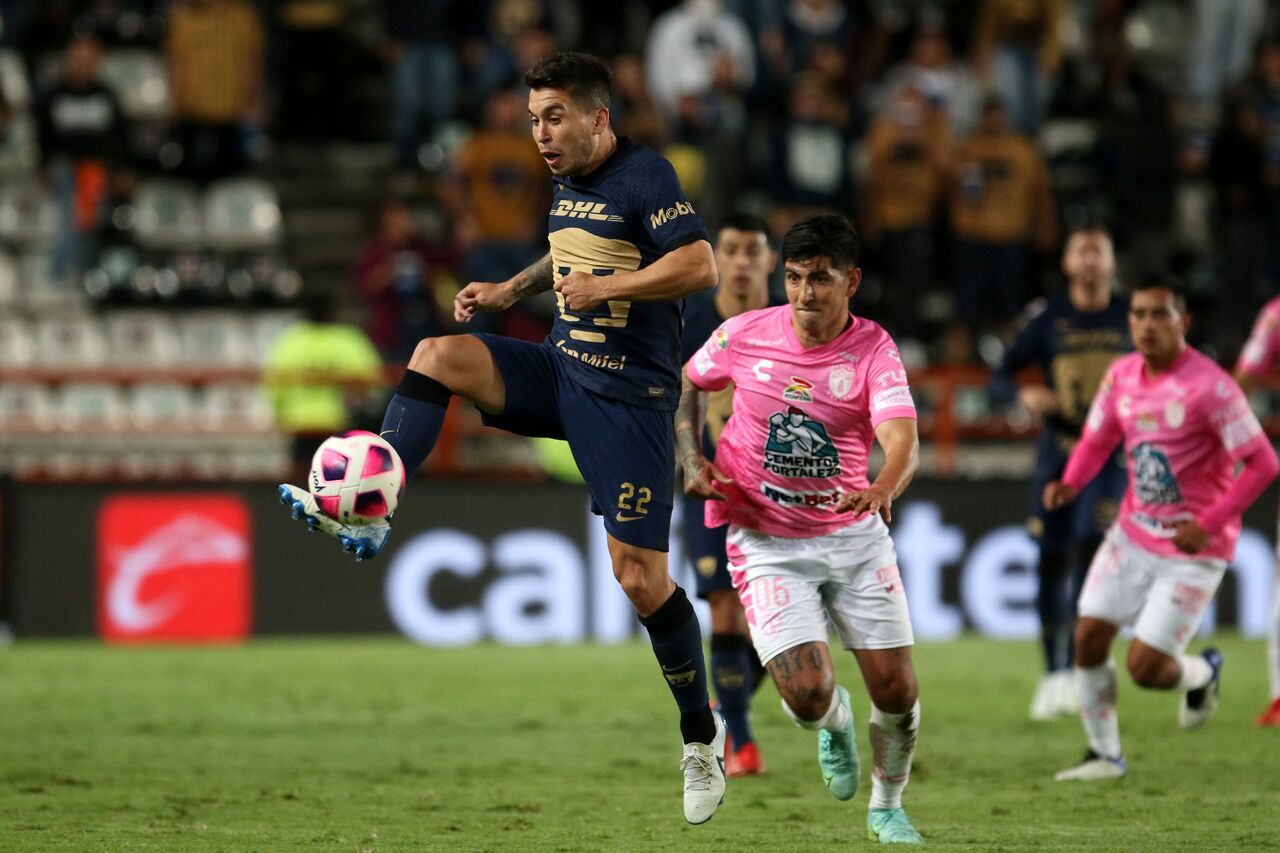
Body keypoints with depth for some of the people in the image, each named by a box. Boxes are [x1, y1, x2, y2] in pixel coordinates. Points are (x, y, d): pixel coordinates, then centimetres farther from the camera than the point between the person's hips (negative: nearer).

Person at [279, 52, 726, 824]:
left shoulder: (644, 176, -14)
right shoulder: (569, 183, 11)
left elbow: (701, 266, -25)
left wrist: (606, 287, -24)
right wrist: (513, 290, 16)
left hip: (629, 396, -8)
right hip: (562, 370, 8)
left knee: (641, 578, -8)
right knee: (436, 355, -12)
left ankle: (703, 739, 7)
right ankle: (368, 514, -16)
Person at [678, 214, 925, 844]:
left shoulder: (873, 350, -12)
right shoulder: (744, 336, -8)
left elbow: (902, 440, -27)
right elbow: (687, 385, 13)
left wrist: (881, 490, -48)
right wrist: (692, 461, -2)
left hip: (854, 535, 1)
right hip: (766, 543, -1)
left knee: (897, 691, -2)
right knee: (808, 697, -16)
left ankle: (887, 806, 28)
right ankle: (835, 725, 24)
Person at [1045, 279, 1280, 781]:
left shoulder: (1210, 387, -19)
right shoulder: (1122, 375, 1)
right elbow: (1095, 441, 14)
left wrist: (1208, 524, -24)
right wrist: (1070, 484, -8)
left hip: (1193, 549, -6)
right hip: (1133, 534, 6)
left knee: (1145, 669, -8)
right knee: (1089, 636, -1)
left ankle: (1202, 673, 27)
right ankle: (1104, 755, 17)